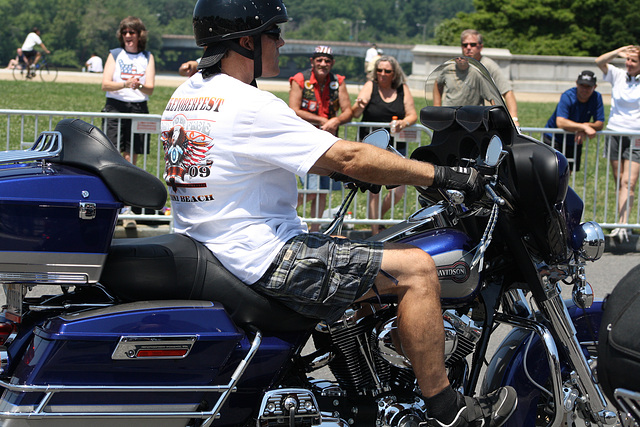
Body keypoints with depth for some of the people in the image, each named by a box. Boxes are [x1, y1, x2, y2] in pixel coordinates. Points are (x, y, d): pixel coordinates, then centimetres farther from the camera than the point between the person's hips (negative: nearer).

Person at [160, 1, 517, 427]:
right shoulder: (250, 106, -20)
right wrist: (441, 175, -13)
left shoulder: (185, 96, 10)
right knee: (416, 268, -9)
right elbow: (347, 157, -21)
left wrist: (373, 168, 20)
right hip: (264, 260, -10)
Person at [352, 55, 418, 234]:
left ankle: (378, 218, 26)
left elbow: (412, 115, 3)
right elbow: (355, 113, -11)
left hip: (396, 146, 3)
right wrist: (359, 106, -35)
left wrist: (404, 122, -20)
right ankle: (375, 233, 1)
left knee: (398, 192, -2)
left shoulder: (403, 89, 5)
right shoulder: (371, 86, -1)